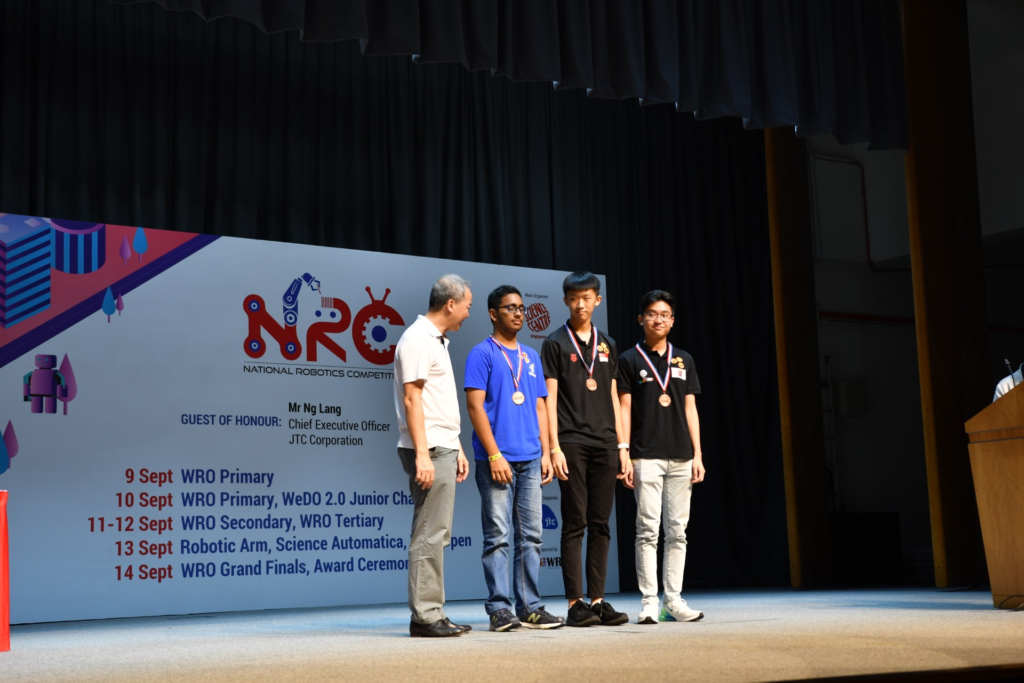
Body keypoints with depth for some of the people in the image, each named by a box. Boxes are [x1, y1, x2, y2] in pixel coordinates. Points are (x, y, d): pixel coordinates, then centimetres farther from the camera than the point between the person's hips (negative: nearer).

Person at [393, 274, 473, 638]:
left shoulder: (437, 341, 20)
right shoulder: (417, 339, -10)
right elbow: (412, 399, -17)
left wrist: (457, 449, 21)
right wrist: (422, 454, -22)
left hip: (443, 449, 10)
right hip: (429, 451, -10)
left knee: (436, 535, 10)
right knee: (429, 535, -8)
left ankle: (432, 614, 14)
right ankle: (424, 617, -5)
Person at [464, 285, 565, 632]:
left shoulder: (531, 357, 17)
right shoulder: (482, 353, -2)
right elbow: (475, 406, -9)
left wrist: (545, 453, 8)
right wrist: (494, 454, -15)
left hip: (530, 460, 6)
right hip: (497, 460, -6)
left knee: (530, 537, 7)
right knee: (498, 536, -4)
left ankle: (530, 608, 13)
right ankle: (499, 609, 2)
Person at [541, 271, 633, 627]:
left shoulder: (607, 344, 15)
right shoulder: (556, 343, 1)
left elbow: (613, 397, 16)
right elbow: (550, 399, -3)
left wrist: (622, 447, 10)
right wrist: (554, 448, -11)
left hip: (605, 445, 5)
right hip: (572, 444, -4)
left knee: (600, 525, 6)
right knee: (574, 524, -4)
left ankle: (597, 601, 11)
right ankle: (575, 604, 0)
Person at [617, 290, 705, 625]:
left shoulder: (684, 361, 14)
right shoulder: (629, 360, 3)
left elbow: (690, 409, 13)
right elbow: (624, 409, 0)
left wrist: (698, 454, 6)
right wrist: (624, 455, -7)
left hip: (681, 458, 4)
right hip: (646, 457, -4)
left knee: (677, 531, 5)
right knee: (648, 530, -5)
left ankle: (673, 600, 11)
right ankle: (649, 602, -2)